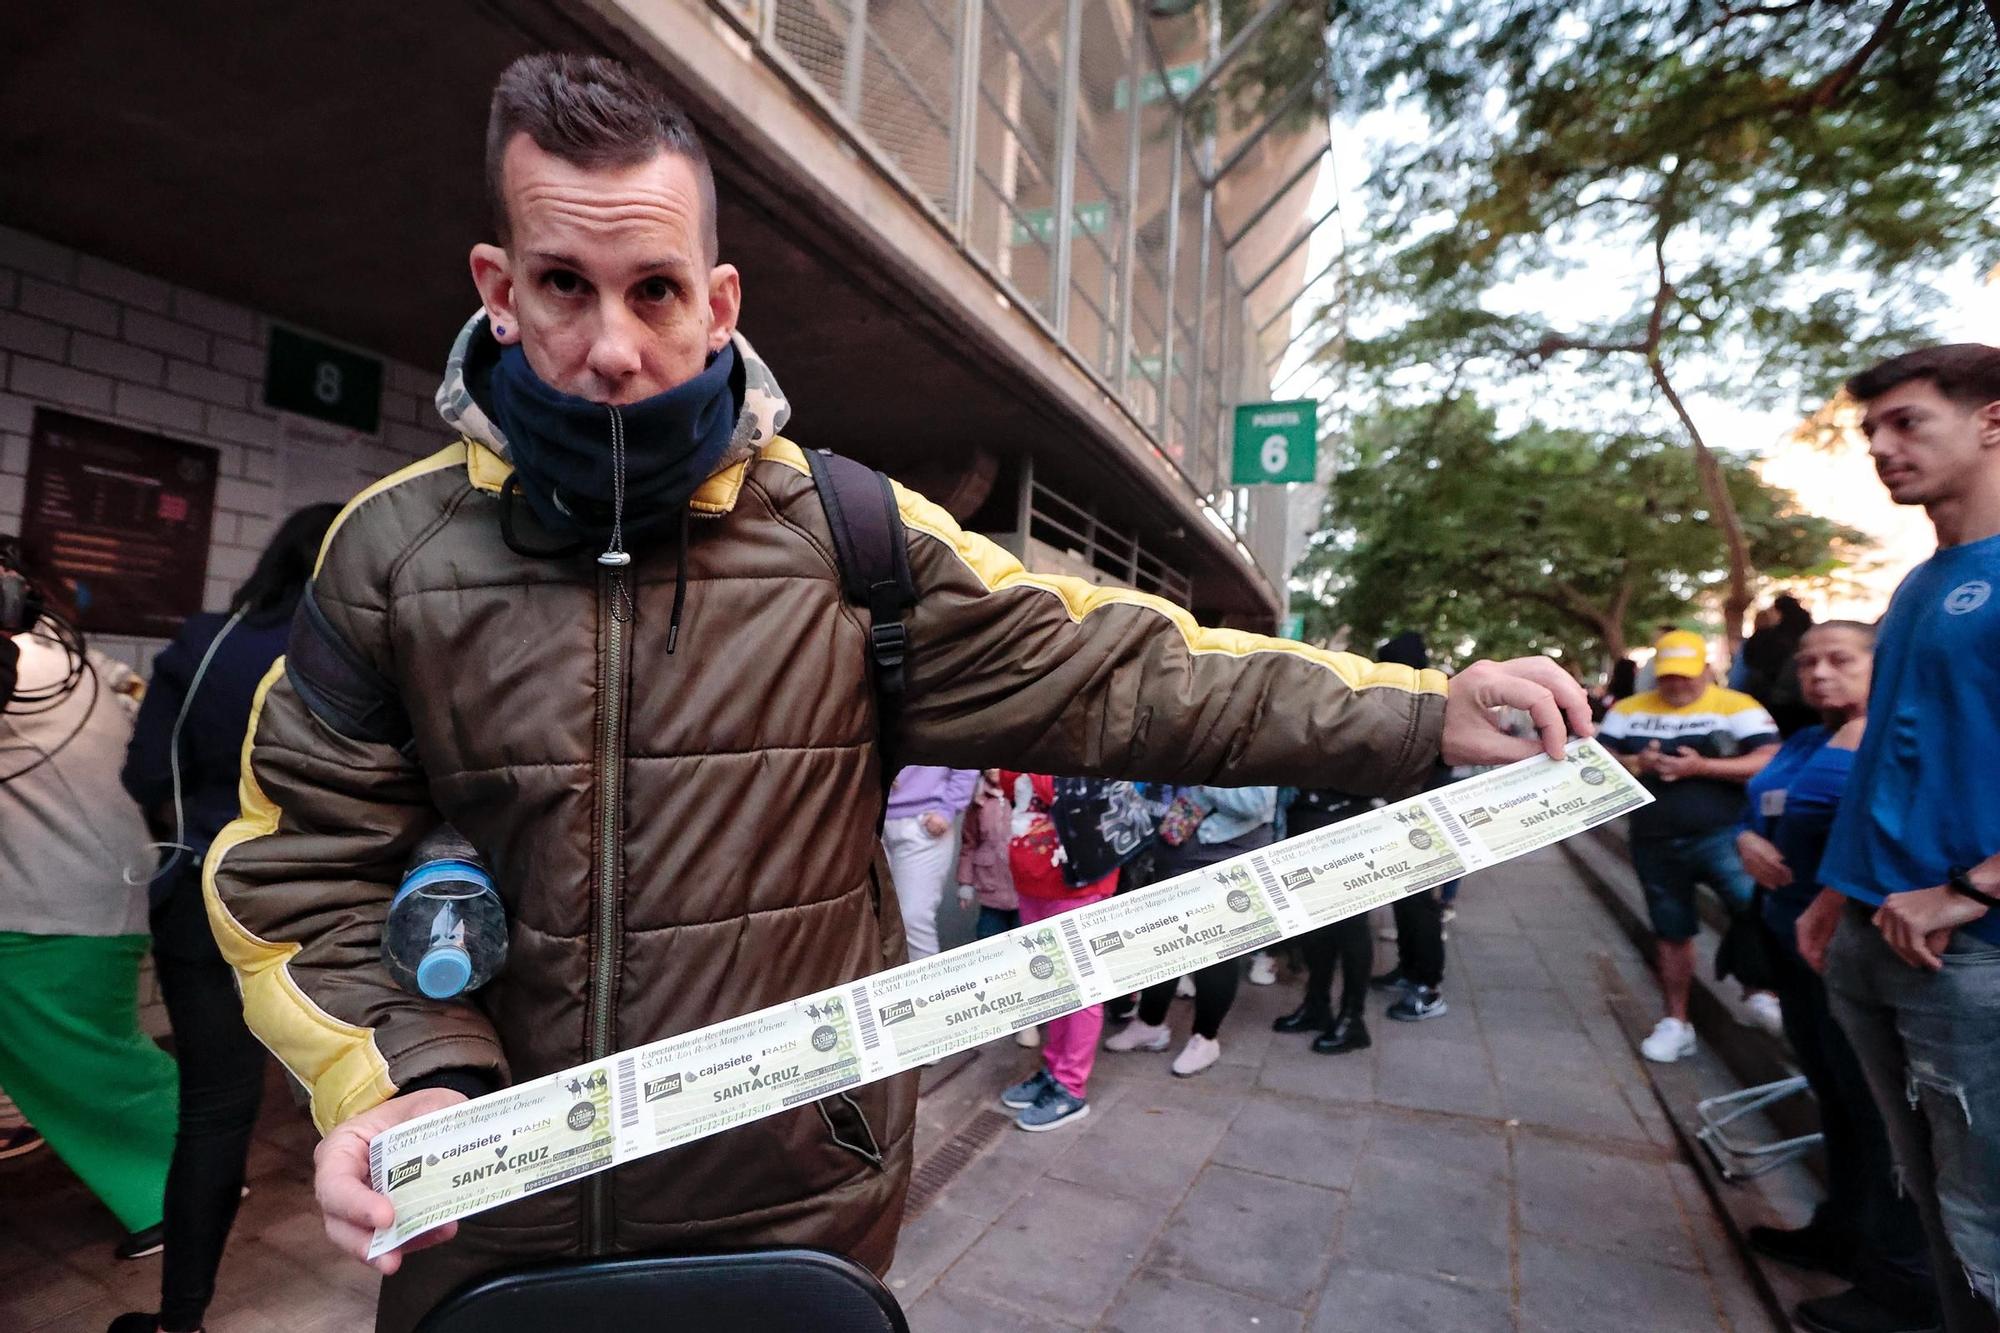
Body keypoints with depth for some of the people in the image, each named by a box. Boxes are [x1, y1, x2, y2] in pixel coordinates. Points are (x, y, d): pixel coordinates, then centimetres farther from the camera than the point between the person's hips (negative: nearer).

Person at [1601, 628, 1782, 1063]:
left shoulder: (1736, 706, -4)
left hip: (1721, 836, -3)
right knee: (1670, 931, 12)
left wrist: (1701, 767, -20)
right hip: (1655, 844, 3)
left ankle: (1766, 991, 7)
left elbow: (1771, 763, -12)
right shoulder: (1628, 710, 7)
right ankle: (1676, 1021, 25)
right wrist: (1635, 764, -12)